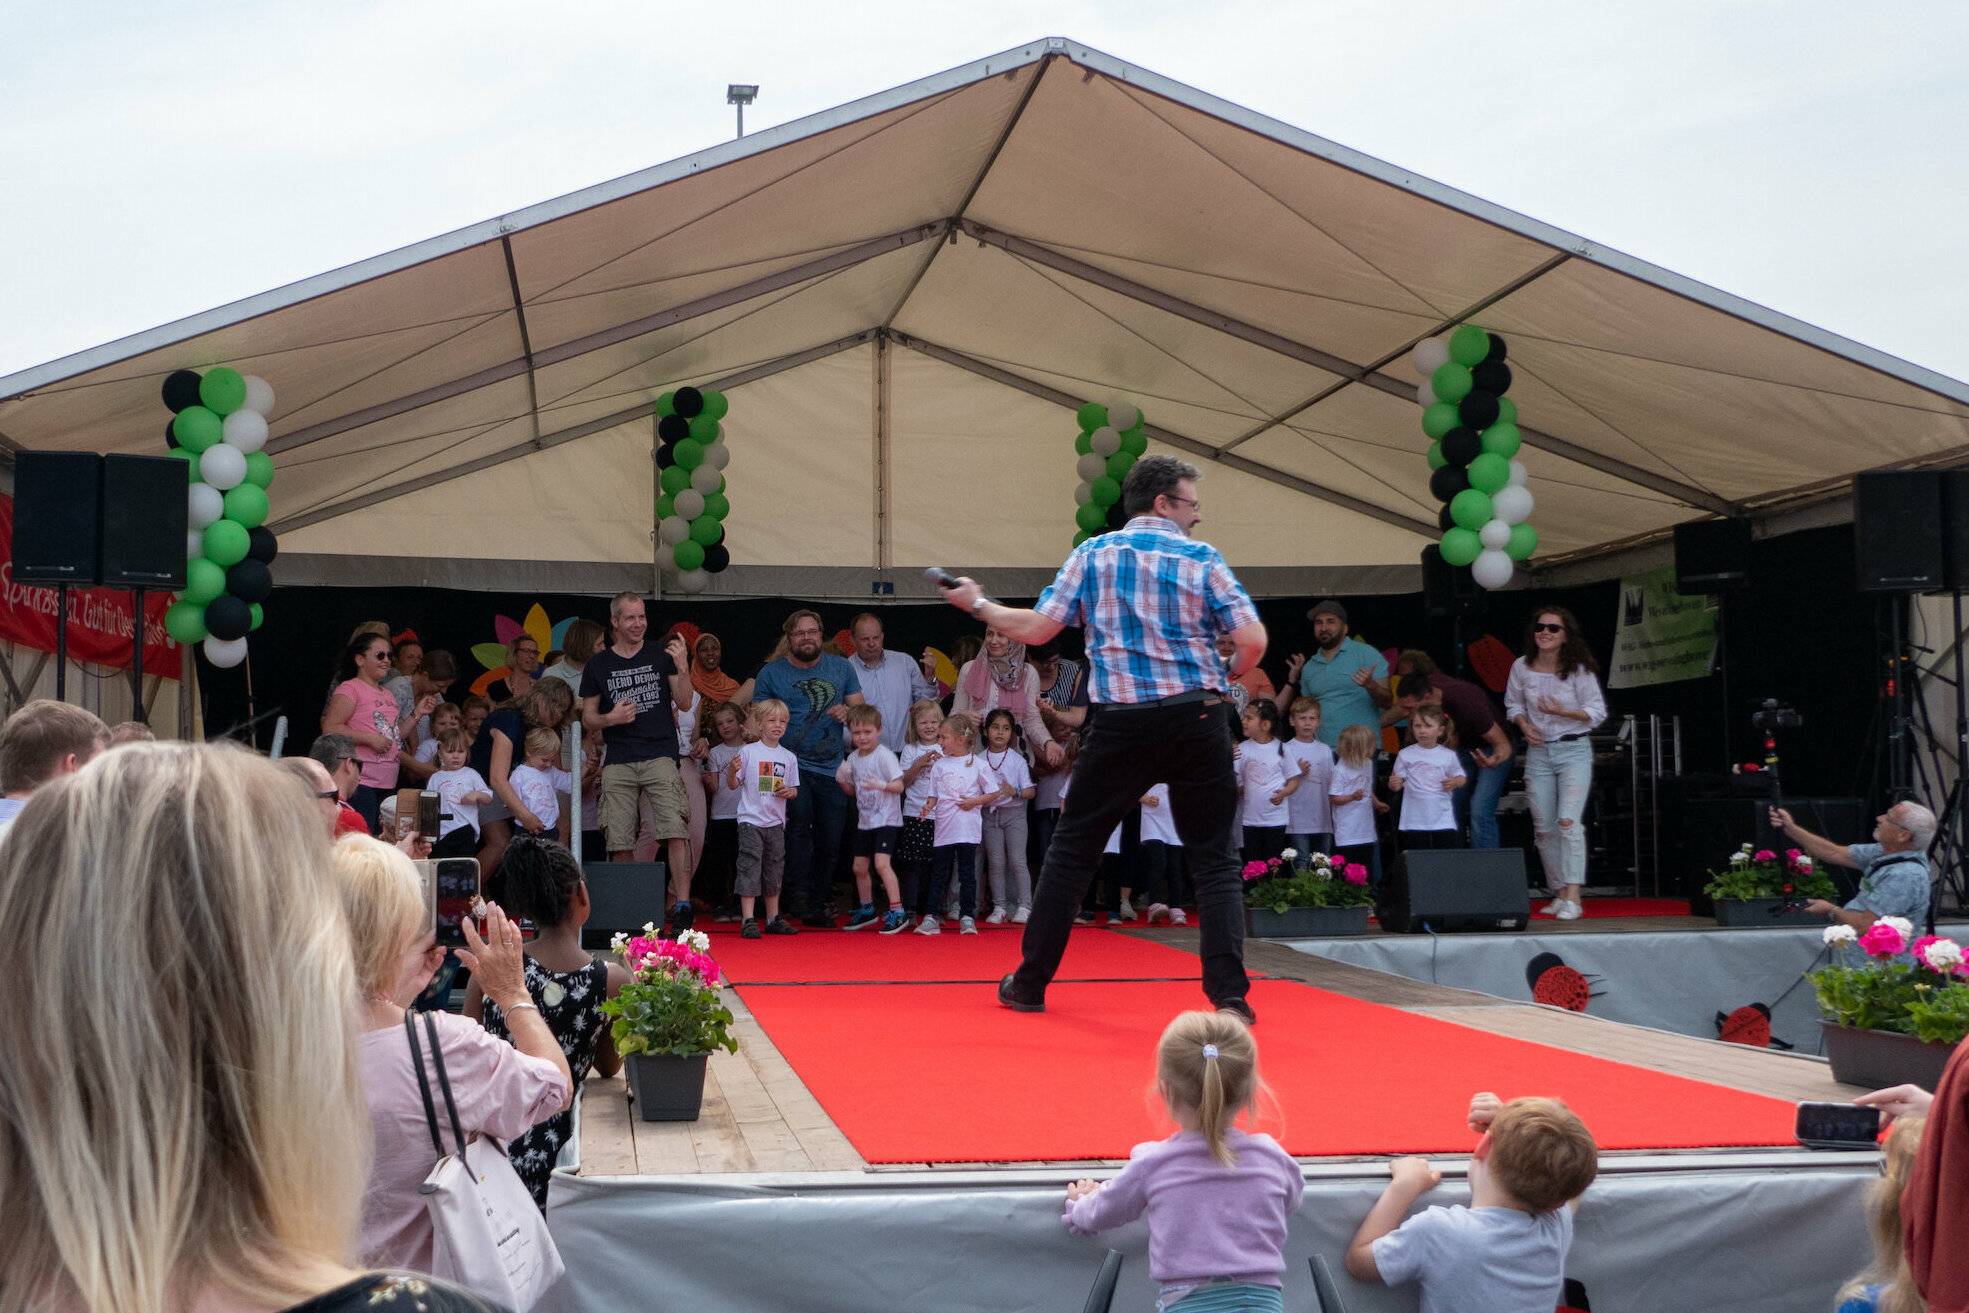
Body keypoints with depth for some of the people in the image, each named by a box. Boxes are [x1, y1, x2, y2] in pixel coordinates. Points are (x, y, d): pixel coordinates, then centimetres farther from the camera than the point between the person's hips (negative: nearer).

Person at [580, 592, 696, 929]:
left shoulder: (661, 657, 10)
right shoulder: (598, 665, 11)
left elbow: (684, 700, 1)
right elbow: (587, 717, 13)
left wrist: (683, 669, -17)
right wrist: (610, 718, -9)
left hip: (660, 756, -1)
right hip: (618, 763, 1)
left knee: (676, 831, -16)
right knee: (619, 843, -1)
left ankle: (681, 906, -16)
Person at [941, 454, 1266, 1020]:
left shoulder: (1093, 553, 6)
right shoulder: (1202, 558, 2)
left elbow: (1038, 627, 1)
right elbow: (1253, 640, -7)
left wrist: (978, 604, 18)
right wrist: (1227, 675, 14)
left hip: (1121, 724, 1)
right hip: (1198, 719, -1)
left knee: (1071, 848, 13)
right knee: (1214, 859, 6)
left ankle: (1030, 983, 20)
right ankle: (1230, 995, -4)